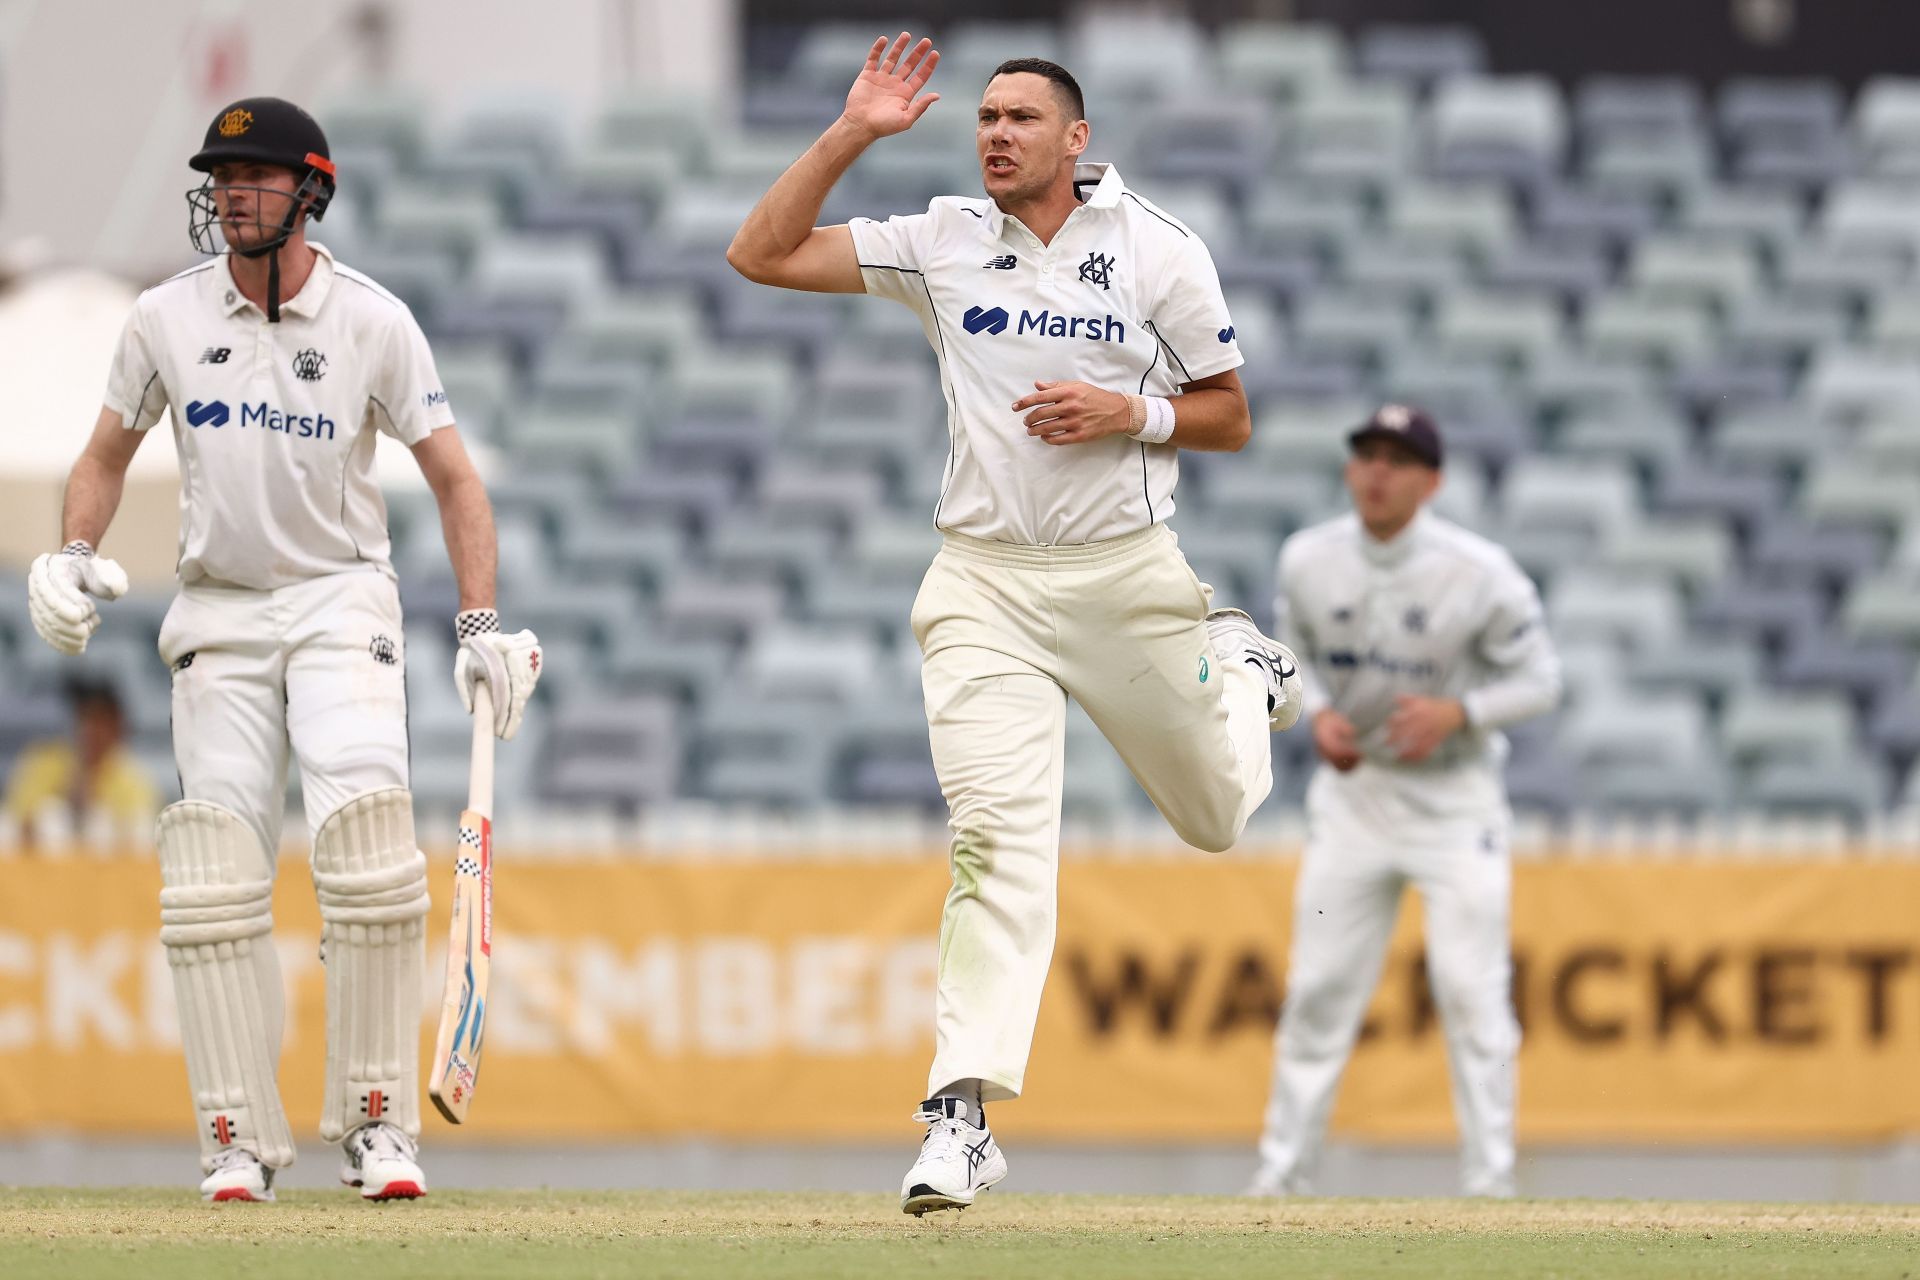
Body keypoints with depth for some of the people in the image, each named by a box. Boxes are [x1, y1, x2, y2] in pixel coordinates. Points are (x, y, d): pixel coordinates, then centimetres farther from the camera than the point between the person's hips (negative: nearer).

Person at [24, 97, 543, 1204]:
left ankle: (378, 1124, -12)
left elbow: (454, 476, -2)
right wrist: (75, 555, -6)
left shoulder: (373, 321, -6)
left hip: (341, 601, -2)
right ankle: (240, 1139, 0)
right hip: (217, 612, 3)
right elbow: (108, 455, 13)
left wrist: (482, 626, -11)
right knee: (216, 874, -5)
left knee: (367, 842, -19)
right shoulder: (167, 319, 1)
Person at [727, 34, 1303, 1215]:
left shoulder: (1162, 253, -2)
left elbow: (1231, 418, 3)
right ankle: (964, 1114, -21)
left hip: (1128, 580, 0)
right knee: (1000, 835, -16)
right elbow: (761, 254, -2)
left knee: (1218, 814, 18)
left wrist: (1129, 415, -16)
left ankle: (1243, 672, 53)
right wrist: (852, 136, -10)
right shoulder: (943, 244, 2)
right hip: (986, 586, 0)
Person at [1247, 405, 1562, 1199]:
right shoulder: (1309, 560, -6)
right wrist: (1317, 712, -9)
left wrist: (1458, 713, -25)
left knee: (1471, 990, -8)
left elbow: (1538, 680, -8)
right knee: (1318, 987, 3)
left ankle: (1490, 1181, -1)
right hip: (1353, 790, 3)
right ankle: (1283, 1172, 11)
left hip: (1455, 798, -3)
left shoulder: (1479, 573, -17)